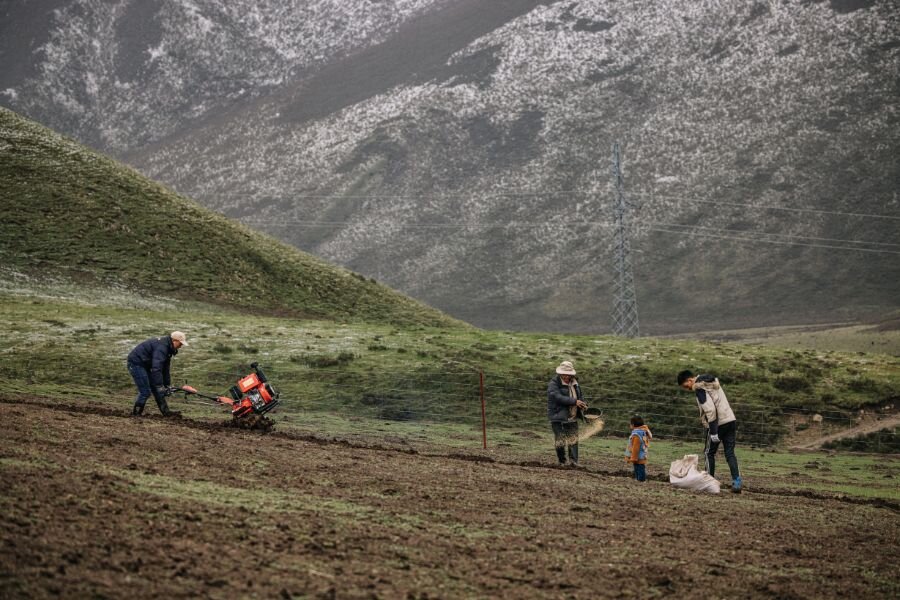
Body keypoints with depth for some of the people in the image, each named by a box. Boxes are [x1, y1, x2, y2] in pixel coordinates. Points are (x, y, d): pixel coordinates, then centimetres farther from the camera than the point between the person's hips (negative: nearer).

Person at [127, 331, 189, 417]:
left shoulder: (167, 347, 9)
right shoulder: (161, 347, -25)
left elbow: (165, 368, 17)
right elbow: (156, 369, -33)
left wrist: (167, 385, 15)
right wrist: (160, 386, -31)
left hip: (144, 364, 11)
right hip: (136, 363, -11)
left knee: (156, 389, 11)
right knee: (145, 392, -11)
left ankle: (166, 412, 16)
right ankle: (135, 414, 3)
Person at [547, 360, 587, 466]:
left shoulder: (574, 383, 11)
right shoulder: (553, 384, -12)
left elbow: (580, 395, 22)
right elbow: (559, 398, -26)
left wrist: (583, 404, -1)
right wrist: (575, 402, -30)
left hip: (572, 417, 6)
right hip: (558, 417, -6)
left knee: (573, 439, 1)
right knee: (560, 441, 0)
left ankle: (573, 460, 0)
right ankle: (562, 462, 11)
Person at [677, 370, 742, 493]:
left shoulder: (700, 388, -12)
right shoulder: (713, 382, 17)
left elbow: (710, 410, -21)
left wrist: (713, 432, -20)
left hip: (718, 423, -7)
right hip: (731, 420, 8)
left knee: (709, 453, 9)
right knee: (730, 453, 8)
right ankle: (737, 481, -4)